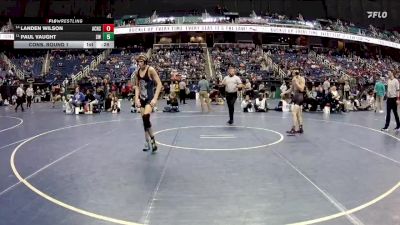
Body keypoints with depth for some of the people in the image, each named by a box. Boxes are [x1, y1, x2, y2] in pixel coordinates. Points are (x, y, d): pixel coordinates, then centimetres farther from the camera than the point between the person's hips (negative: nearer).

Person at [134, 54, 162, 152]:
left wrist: (155, 98, -18)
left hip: (150, 98, -6)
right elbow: (137, 86, 13)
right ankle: (147, 142, 16)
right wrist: (136, 98, 0)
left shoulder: (151, 70, -11)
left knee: (146, 117, -22)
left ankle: (152, 140, -8)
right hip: (142, 98, 6)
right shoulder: (137, 72, 6)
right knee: (144, 120, 6)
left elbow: (159, 84, -12)